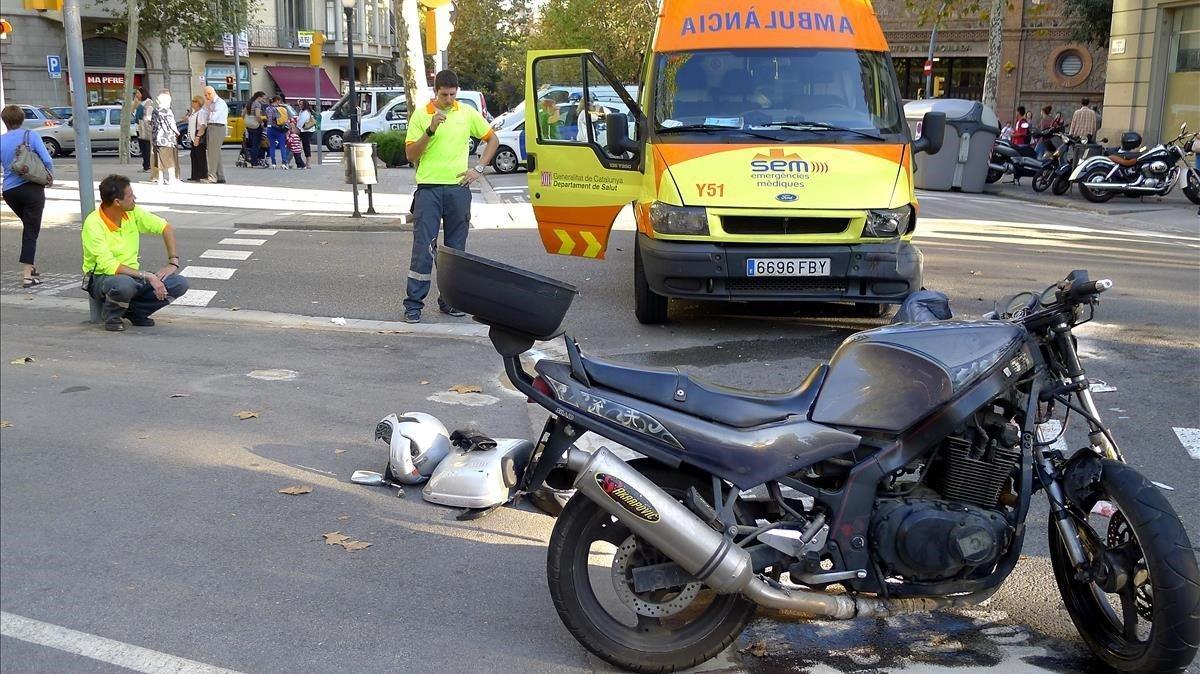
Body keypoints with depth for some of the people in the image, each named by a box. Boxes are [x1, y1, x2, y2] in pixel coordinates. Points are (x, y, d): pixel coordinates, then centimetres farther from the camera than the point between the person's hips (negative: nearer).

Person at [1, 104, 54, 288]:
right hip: (31, 188, -4)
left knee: (28, 227, 25)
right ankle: (27, 275, -8)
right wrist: (50, 177, 5)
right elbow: (47, 160, -12)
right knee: (31, 231, -2)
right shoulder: (31, 136, -5)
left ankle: (29, 266, 27)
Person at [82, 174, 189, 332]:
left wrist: (173, 262, -3)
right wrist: (147, 276, -31)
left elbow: (165, 227, 8)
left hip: (132, 275, 6)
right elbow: (108, 266, -27)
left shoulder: (133, 213, -4)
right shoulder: (93, 224, -21)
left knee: (180, 284, -15)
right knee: (124, 284, -42)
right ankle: (111, 315, -8)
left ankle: (134, 311, 1)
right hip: (101, 278, -6)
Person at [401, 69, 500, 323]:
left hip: (458, 188, 3)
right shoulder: (420, 115, 0)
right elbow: (410, 155, -4)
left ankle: (450, 300, 17)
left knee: (455, 247, 7)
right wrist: (430, 130, -17)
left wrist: (479, 169, 5)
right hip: (428, 189, -2)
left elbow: (492, 139, 16)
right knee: (423, 247, -5)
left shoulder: (468, 113, 6)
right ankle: (413, 303, -1)